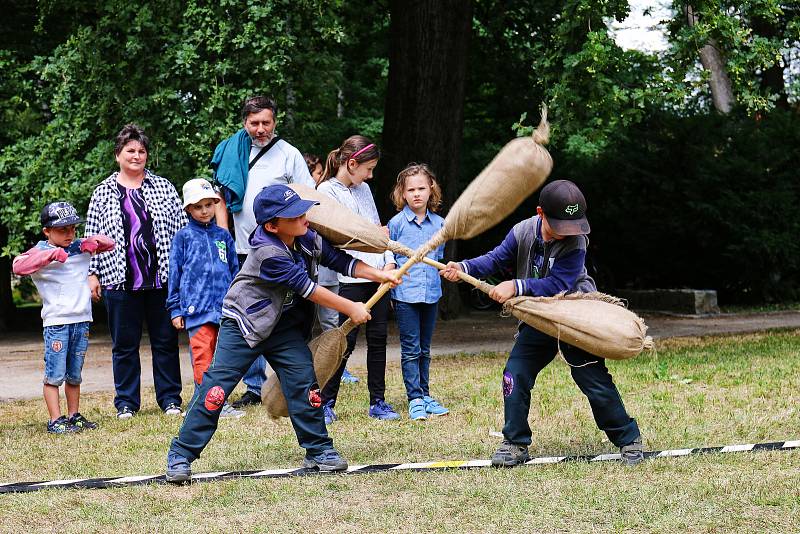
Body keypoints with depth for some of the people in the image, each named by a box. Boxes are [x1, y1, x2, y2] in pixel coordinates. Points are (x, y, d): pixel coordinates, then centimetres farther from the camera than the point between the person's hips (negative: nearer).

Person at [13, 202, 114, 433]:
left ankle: (74, 416, 22)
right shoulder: (40, 252, -5)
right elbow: (18, 266, -23)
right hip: (56, 322, -5)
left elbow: (109, 243, 22)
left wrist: (94, 242, -1)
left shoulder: (80, 247, 11)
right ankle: (55, 420, -3)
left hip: (82, 321, 5)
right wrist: (52, 254, -27)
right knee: (55, 375, -6)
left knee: (74, 375, 14)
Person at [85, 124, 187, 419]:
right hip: (120, 281, 0)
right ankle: (126, 402, 13)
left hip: (162, 278, 1)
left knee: (165, 340, 5)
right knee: (124, 344, 5)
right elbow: (92, 236, 7)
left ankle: (169, 397, 14)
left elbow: (182, 227, 9)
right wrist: (92, 273, 1)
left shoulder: (164, 188, 8)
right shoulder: (103, 193, 6)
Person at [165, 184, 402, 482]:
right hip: (243, 324, -7)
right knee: (216, 388, -12)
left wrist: (379, 275, -4)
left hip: (285, 328, 7)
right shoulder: (269, 253, -28)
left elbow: (340, 261, 8)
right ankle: (182, 454, -7)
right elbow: (307, 288, -23)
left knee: (304, 382, -3)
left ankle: (318, 450, 10)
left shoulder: (308, 239, -5)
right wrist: (350, 309, -15)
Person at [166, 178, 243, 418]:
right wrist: (175, 309, 2)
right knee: (202, 356, -8)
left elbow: (234, 271, 19)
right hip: (196, 306, -4)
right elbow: (174, 273, 5)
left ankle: (220, 403, 13)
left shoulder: (223, 236, 13)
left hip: (225, 307, 4)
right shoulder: (183, 237, 4)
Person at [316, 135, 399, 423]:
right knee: (347, 340, -5)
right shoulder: (326, 191, -4)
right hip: (351, 277, -7)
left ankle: (378, 402, 14)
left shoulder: (364, 189, 17)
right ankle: (326, 402, 4)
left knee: (378, 338, 8)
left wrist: (389, 260, 4)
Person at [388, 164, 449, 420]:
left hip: (431, 293, 4)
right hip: (405, 294, -4)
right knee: (411, 349, -2)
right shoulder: (397, 223, -5)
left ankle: (425, 394, 21)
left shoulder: (439, 224, 6)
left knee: (425, 349, 14)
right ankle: (415, 399, 1)